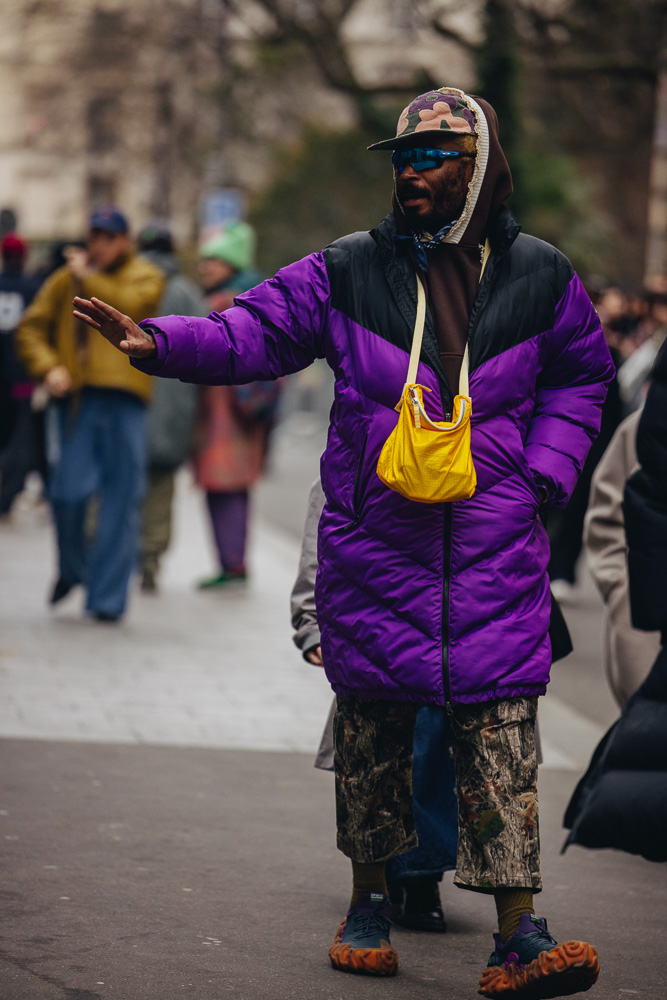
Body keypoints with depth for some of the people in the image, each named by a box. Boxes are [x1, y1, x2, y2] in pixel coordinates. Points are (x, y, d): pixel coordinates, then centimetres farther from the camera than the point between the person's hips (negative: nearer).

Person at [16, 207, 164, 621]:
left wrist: (89, 279, 0)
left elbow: (130, 304, -11)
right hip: (78, 396, 1)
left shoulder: (144, 276, 11)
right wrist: (48, 368, -3)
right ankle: (72, 567, 20)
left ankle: (107, 597, 3)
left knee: (122, 495, -2)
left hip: (123, 398, -1)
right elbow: (31, 329, 14)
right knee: (69, 489, -9)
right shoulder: (66, 279, 18)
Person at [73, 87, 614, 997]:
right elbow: (256, 332, -1)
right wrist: (160, 341, -18)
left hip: (495, 548, 0)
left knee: (501, 731, -6)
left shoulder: (538, 277, 5)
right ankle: (370, 903, 24)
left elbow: (579, 377, 17)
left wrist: (544, 475, 5)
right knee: (372, 722, 7)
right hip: (375, 541, 0)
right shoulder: (348, 272, 2)